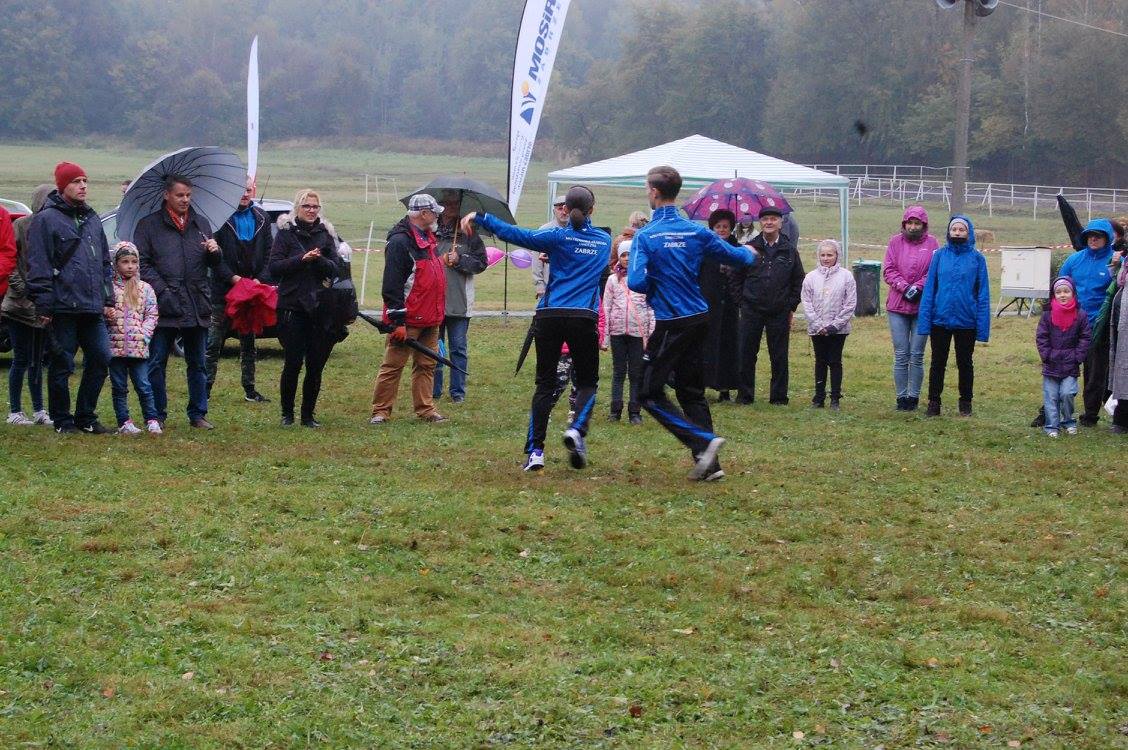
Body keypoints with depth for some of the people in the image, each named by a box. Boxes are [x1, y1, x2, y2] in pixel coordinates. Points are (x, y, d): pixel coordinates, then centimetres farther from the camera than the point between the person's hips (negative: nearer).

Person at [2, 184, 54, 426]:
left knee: (37, 359, 11)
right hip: (21, 306, -5)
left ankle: (39, 411, 15)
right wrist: (22, 290, -13)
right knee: (22, 359, -2)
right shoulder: (22, 225, -7)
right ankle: (15, 411, 5)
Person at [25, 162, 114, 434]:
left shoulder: (92, 218, 17)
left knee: (100, 358, 4)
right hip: (63, 308, -6)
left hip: (93, 309, 6)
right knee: (62, 365, 0)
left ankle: (86, 416, 16)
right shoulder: (46, 220, -5)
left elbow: (104, 262, 23)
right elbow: (38, 266, -9)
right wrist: (43, 305, -13)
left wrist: (108, 298, 17)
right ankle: (62, 420, 11)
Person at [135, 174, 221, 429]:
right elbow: (141, 263, -4)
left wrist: (214, 252, -5)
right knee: (156, 363, 0)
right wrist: (162, 290, -13)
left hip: (198, 307, 4)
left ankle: (198, 414, 17)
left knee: (198, 364, 9)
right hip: (165, 306, -4)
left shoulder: (201, 224, 15)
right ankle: (157, 415, 8)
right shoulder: (149, 225, 2)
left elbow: (214, 264, 18)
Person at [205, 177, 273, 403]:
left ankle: (249, 390, 20)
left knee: (249, 343, 12)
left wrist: (260, 279, -7)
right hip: (224, 290, -5)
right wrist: (232, 277, -18)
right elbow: (214, 253, -10)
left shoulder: (261, 218, 9)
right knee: (213, 342, -2)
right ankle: (205, 389, 1)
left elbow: (268, 254, 8)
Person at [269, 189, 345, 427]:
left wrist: (320, 260, -15)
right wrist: (301, 259, -17)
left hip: (320, 307, 3)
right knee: (293, 363, -4)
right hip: (292, 307, -3)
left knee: (316, 365, 3)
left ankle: (308, 414, 13)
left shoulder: (326, 234, 11)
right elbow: (274, 267, -6)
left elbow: (336, 269, 5)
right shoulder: (286, 233, 2)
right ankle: (287, 413, 10)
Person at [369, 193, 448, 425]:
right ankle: (380, 411, 1)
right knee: (393, 366, -3)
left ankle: (425, 409, 18)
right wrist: (398, 321, -21)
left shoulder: (429, 239, 15)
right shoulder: (400, 241, -14)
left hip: (429, 319, 9)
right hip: (407, 319, -9)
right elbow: (392, 285, -18)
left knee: (426, 365, 12)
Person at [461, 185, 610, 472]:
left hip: (550, 316, -1)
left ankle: (535, 450, -1)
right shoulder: (604, 241, 11)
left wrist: (479, 218, -4)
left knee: (545, 383, 6)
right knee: (587, 381, 13)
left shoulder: (559, 237, 0)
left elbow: (516, 234, -9)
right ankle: (577, 429, -16)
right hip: (584, 318, 1)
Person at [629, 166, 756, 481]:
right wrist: (750, 253, 37)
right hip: (699, 317, 6)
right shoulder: (697, 231, 3)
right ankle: (709, 464, 10)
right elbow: (738, 257, 13)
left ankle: (704, 441, -12)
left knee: (651, 393, 2)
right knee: (691, 391, 15)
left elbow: (636, 283, -19)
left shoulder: (645, 236, -11)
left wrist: (653, 284, 5)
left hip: (671, 323, -6)